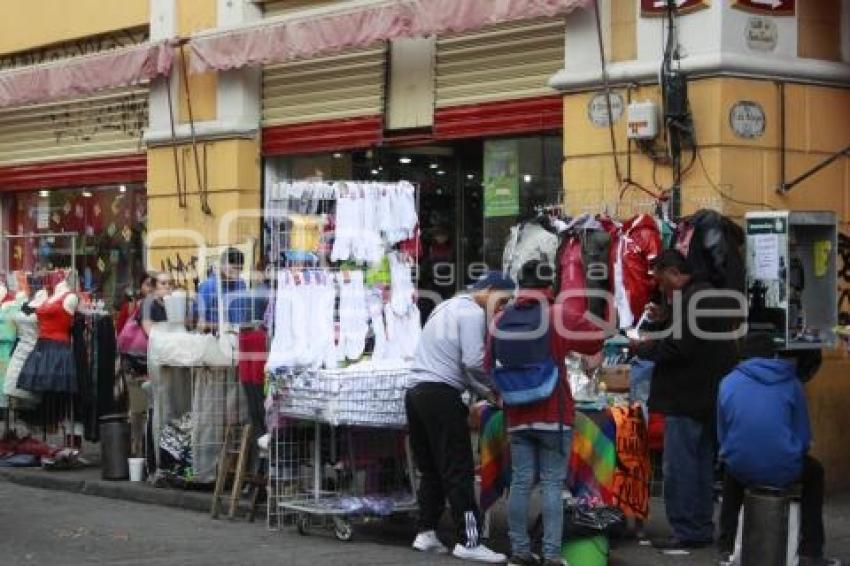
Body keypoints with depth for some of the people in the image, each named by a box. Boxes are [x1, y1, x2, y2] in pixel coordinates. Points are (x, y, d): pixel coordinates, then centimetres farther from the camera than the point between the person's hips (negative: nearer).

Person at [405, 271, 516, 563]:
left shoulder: (447, 308, 25)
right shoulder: (472, 312, -5)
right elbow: (474, 362, -15)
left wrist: (486, 391, 17)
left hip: (416, 391, 9)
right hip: (441, 395, -9)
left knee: (431, 469, 14)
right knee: (459, 471, -7)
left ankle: (426, 533, 13)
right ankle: (468, 541, -7)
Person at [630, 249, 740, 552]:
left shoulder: (692, 299, -18)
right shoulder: (708, 295, 15)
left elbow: (679, 348, -24)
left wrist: (643, 348, -10)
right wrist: (668, 320, 9)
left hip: (687, 399, -11)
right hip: (707, 397, 11)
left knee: (678, 468, -6)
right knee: (700, 465, 14)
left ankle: (687, 533, -3)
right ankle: (702, 529, 20)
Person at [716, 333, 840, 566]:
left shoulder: (728, 382, 4)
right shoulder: (790, 382, 2)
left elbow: (722, 435, 9)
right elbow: (804, 436, 4)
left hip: (741, 469, 2)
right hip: (783, 470, -1)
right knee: (814, 472, 32)